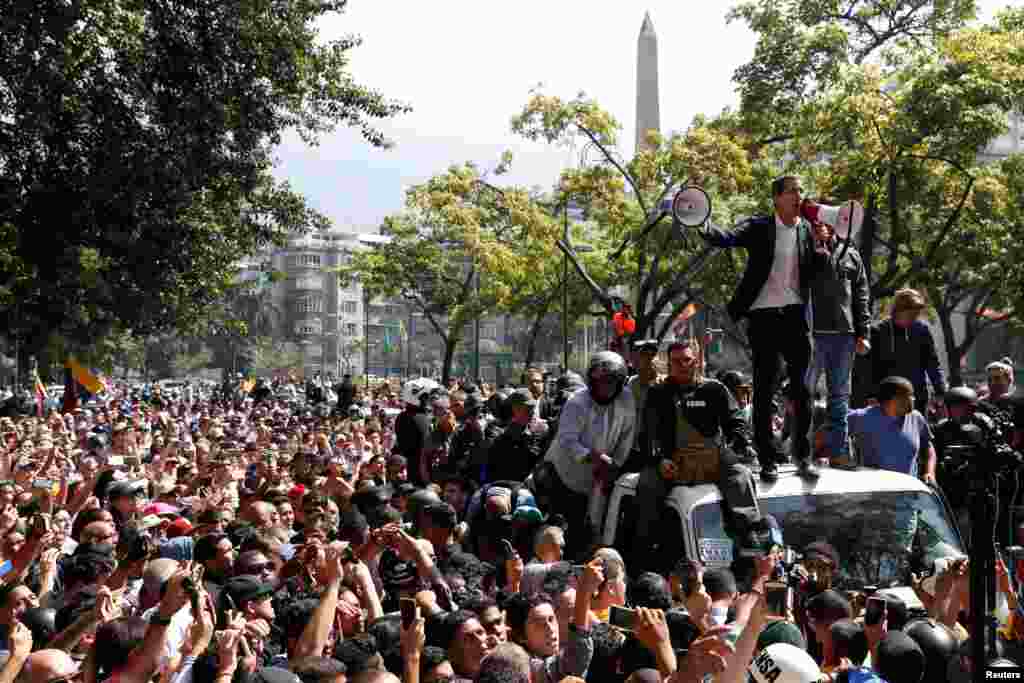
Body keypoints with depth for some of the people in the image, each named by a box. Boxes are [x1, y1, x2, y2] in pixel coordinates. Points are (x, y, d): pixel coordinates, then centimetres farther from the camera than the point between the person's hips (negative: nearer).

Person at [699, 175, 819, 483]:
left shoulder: (808, 230, 9)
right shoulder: (759, 228, -1)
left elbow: (816, 274, 8)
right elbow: (729, 238, -18)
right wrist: (703, 227, -38)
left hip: (796, 315, 3)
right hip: (764, 316, -2)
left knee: (802, 389, 3)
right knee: (764, 389, 2)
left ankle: (803, 455, 11)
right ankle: (768, 459, 7)